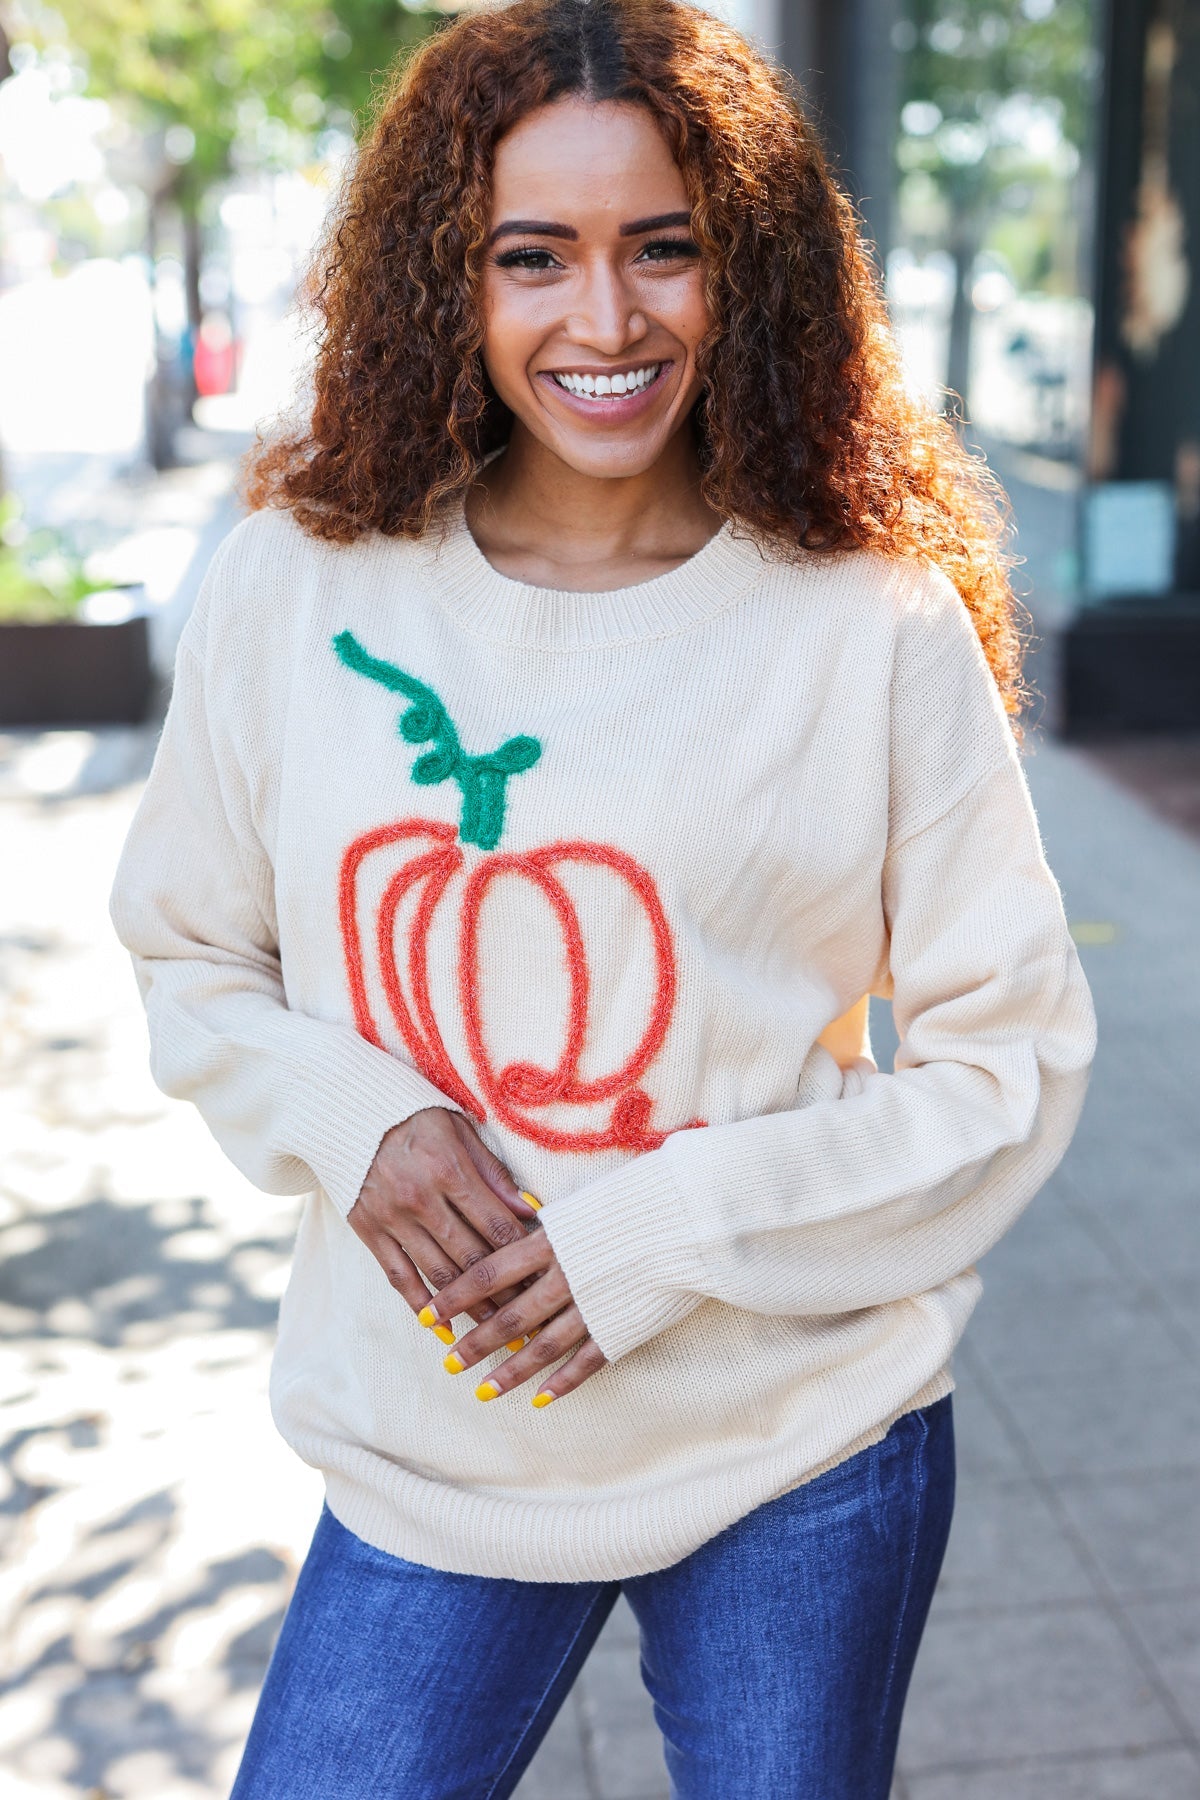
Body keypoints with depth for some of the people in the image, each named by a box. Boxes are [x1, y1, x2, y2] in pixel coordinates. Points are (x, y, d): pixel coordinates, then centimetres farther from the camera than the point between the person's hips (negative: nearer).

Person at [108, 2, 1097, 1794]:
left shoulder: (878, 626, -11)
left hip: (801, 1454, -1)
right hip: (425, 1453, 2)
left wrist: (670, 1231, -16)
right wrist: (354, 1121, -13)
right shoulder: (295, 587, -5)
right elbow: (188, 952, 6)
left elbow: (1016, 1056, -6)